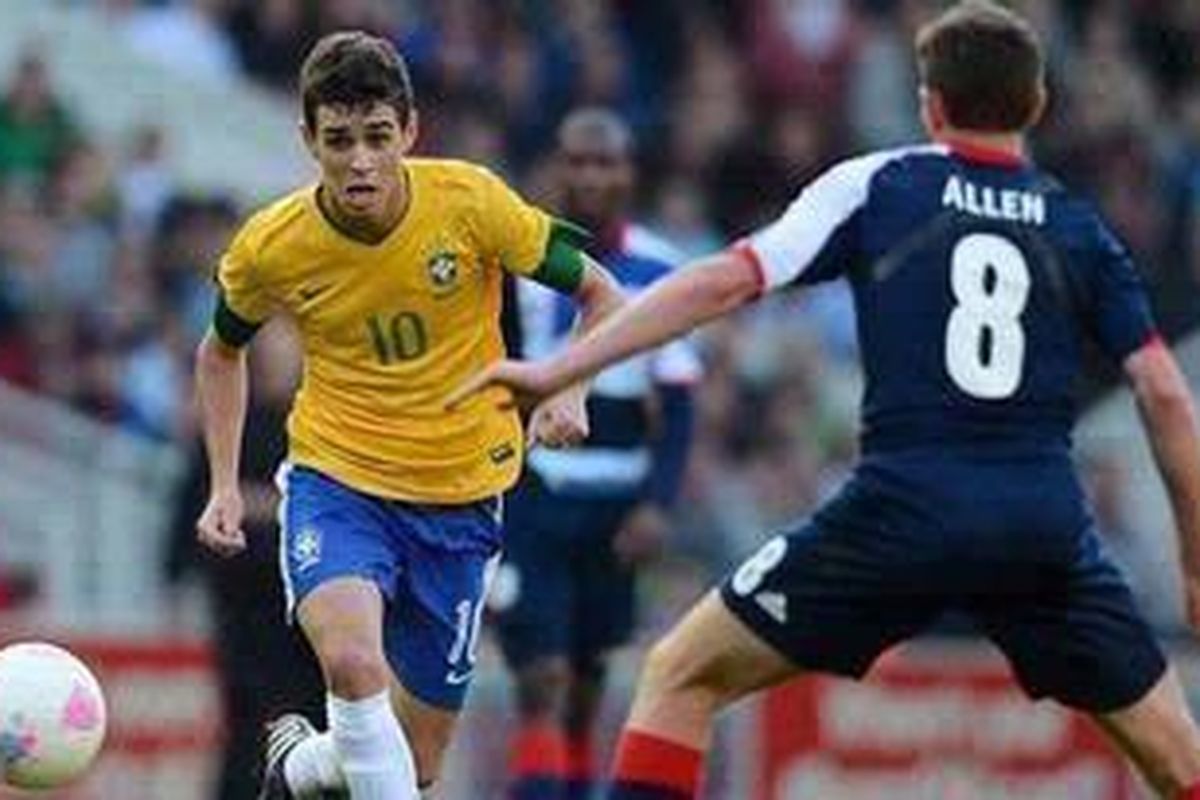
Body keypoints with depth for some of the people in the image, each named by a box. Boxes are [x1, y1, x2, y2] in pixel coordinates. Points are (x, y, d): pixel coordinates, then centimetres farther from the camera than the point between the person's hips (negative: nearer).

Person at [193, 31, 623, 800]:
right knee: (352, 660, -34)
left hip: (460, 498, 1)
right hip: (335, 479, -1)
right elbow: (222, 353, 12)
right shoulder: (270, 246, -10)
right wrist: (224, 488, 4)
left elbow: (602, 296, -3)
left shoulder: (470, 202, -14)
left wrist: (570, 390, -21)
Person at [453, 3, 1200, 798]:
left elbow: (724, 282, 0)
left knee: (680, 678, 12)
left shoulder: (874, 187, 8)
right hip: (1045, 529, 2)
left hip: (904, 509, -2)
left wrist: (559, 370, 3)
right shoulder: (1079, 230, 13)